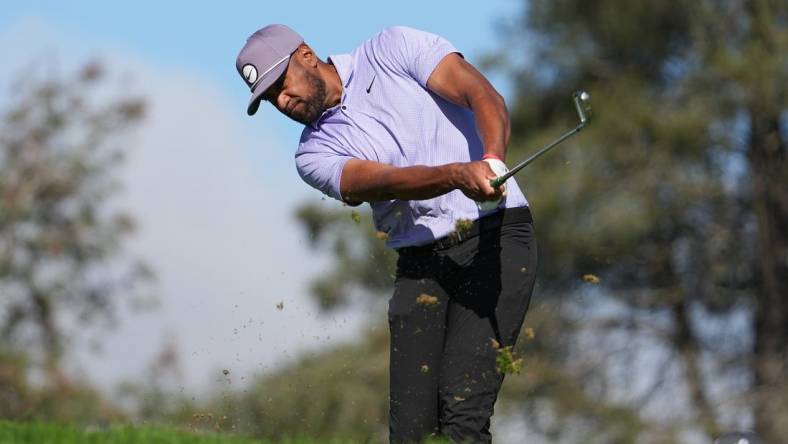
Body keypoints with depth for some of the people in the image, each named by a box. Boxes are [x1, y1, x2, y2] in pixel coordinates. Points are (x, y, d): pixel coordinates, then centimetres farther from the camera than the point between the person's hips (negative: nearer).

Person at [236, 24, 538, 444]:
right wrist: (459, 175, -30)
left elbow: (485, 98, -7)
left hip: (495, 235, -4)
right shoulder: (314, 154, 8)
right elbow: (387, 181, -10)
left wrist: (492, 161, -27)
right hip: (420, 263, 4)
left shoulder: (395, 48, 4)